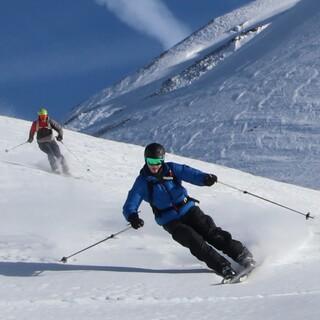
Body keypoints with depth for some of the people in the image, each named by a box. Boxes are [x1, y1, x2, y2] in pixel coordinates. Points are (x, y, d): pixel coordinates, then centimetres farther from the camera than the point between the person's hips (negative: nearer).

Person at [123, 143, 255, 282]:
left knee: (211, 232, -16)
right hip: (170, 221, -2)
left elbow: (190, 173, -17)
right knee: (195, 241, -22)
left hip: (188, 209, 2)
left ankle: (241, 254, -7)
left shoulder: (171, 169, -2)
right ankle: (224, 268, -24)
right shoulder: (142, 182, -5)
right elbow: (129, 206, -10)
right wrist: (133, 217, -34)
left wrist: (205, 178, -40)